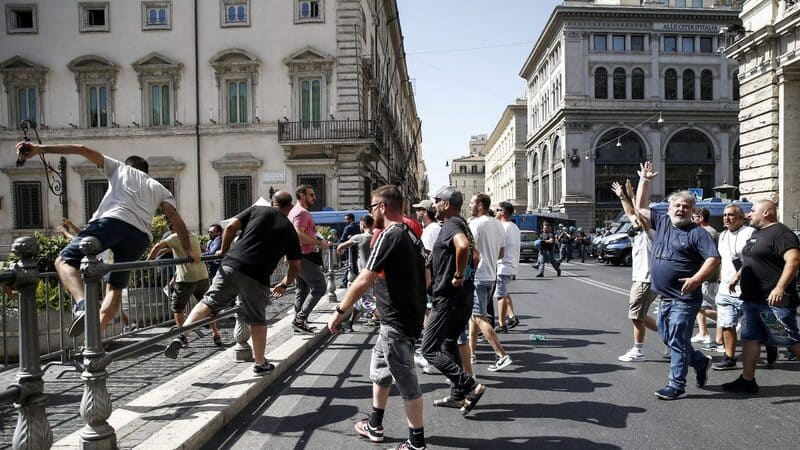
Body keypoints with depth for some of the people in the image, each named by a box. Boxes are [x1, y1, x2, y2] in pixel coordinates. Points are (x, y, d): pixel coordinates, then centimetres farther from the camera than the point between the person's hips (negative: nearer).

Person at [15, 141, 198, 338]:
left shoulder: (120, 168, 30)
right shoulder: (159, 188, 33)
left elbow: (83, 150, 20)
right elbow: (176, 218, 20)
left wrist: (41, 149, 16)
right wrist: (188, 250, 21)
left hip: (111, 221, -3)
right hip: (140, 235, 3)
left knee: (64, 261, 0)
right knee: (115, 287, 14)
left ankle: (82, 304, -28)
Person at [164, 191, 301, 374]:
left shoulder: (257, 210, 17)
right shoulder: (290, 230, 15)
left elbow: (230, 227, 6)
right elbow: (295, 267, 16)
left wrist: (224, 252, 21)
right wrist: (284, 285, 32)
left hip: (231, 265, 1)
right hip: (257, 278, -1)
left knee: (209, 302, 12)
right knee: (257, 320, 14)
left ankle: (180, 336, -5)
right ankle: (260, 364, 25)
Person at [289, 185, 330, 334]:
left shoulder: (295, 211, 19)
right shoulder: (302, 212, -15)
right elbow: (299, 234, -26)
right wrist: (319, 243, -21)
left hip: (299, 256, 11)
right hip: (305, 256, -11)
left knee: (302, 289, 15)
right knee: (319, 287, -9)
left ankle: (299, 322, 21)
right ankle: (300, 319, -9)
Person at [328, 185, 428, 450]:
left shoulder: (389, 236, -18)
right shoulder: (411, 235, 10)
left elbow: (364, 281, -21)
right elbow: (425, 278, 17)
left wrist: (339, 311, -13)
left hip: (397, 322, -10)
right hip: (411, 316, 10)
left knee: (406, 383, 2)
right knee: (379, 371, 23)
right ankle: (375, 426, 36)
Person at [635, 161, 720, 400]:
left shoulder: (697, 232, -8)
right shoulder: (662, 222, 9)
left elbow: (714, 258, -15)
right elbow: (640, 207, 18)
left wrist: (696, 279, -27)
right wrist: (644, 180, 11)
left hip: (684, 299, -7)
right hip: (665, 298, 7)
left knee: (677, 341, -2)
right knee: (668, 338, 18)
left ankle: (677, 385, 9)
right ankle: (701, 362, 39)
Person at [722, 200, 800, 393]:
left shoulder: (780, 232, -14)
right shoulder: (756, 233, 17)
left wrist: (780, 287, -32)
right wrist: (737, 276, 21)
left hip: (775, 300, -10)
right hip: (752, 298, 10)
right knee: (750, 338, 10)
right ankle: (747, 381, 16)